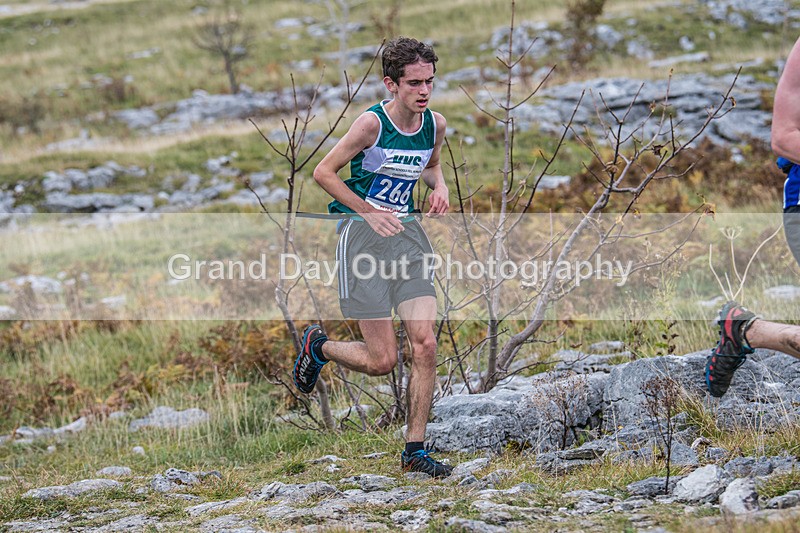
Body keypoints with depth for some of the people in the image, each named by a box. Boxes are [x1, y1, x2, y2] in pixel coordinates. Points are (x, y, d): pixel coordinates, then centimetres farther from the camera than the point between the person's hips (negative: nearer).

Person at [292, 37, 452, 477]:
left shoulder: (435, 124, 3)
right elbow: (324, 172, -8)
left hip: (407, 233, 5)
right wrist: (369, 212, -15)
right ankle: (318, 346, 27)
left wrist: (439, 186, 2)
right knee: (382, 361, -6)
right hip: (362, 236, -5)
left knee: (425, 345, -8)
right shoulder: (372, 123, -15)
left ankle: (415, 450, 2)